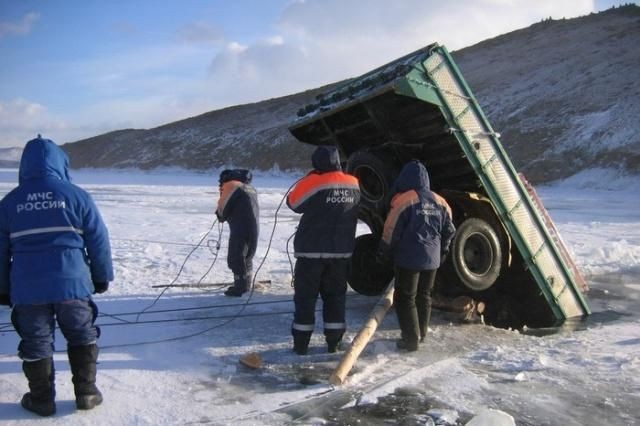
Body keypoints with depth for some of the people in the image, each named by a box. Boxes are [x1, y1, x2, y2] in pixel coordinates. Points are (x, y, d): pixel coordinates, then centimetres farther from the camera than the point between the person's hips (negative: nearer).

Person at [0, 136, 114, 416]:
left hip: (27, 289, 2)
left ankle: (42, 400, 23)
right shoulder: (76, 195, -4)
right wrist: (102, 276, 10)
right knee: (82, 338, 15)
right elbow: (99, 241, -2)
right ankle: (86, 393, 20)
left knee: (36, 344, 13)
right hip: (72, 283, -1)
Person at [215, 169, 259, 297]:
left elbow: (222, 209, -2)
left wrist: (220, 215, 19)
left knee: (235, 258, -2)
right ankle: (246, 285, 26)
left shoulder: (230, 186, -1)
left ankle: (240, 287, -3)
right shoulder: (251, 189, 23)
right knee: (247, 257, 19)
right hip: (254, 227, 8)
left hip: (240, 228, -8)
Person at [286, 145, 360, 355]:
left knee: (305, 296, 6)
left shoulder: (313, 182, -15)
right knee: (335, 296, 14)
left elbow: (293, 202, -1)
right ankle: (334, 342, 16)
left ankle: (301, 343, 9)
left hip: (312, 251, -4)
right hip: (341, 251, 4)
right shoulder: (354, 185, 1)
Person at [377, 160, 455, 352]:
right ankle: (421, 334, 30)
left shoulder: (404, 200, -14)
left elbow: (391, 230, -12)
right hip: (432, 259, 6)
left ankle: (411, 339, 0)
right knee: (424, 296, 19)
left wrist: (383, 250, 2)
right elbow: (449, 231, 11)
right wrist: (442, 250, 25)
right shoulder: (439, 202, 5)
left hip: (408, 258, -6)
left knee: (405, 298, 3)